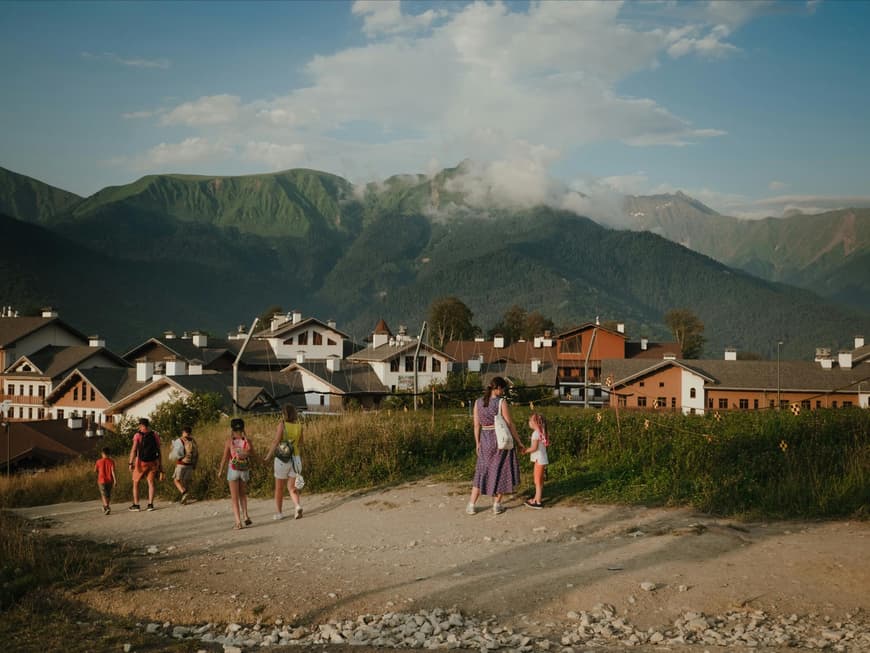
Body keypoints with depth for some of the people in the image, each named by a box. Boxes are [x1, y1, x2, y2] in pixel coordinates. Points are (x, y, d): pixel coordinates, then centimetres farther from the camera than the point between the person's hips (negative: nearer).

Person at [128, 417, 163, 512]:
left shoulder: (138, 435, -6)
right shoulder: (155, 435, 4)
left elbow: (133, 449, -14)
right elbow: (158, 450, 5)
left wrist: (131, 463, -14)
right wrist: (160, 464, 11)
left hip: (141, 462, -3)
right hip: (153, 462, 3)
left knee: (136, 483, 9)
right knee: (151, 482, 7)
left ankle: (136, 505, 7)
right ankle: (150, 504, -2)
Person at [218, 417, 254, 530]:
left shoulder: (229, 441, -12)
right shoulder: (247, 441, -8)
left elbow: (225, 457, -9)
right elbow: (252, 453, 6)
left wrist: (220, 470, 5)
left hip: (233, 470, -2)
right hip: (245, 470, 2)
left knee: (234, 498, 5)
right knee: (243, 494, 23)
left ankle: (238, 522, -4)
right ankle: (245, 516, 12)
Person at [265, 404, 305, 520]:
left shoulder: (282, 424, -12)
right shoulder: (299, 426, 0)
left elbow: (276, 442, -18)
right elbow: (300, 444, 7)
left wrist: (268, 457, -12)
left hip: (282, 459, -3)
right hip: (295, 459, 3)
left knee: (279, 487, 14)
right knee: (292, 487, 10)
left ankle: (279, 513, 22)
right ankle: (297, 506, -15)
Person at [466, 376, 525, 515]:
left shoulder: (478, 402, -1)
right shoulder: (501, 402, -13)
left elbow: (477, 425, 3)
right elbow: (510, 424, -10)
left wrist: (477, 444, 11)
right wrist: (519, 441, 0)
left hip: (485, 440, 4)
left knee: (482, 471, 14)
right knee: (501, 471, 10)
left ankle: (471, 505, 11)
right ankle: (496, 505, 12)